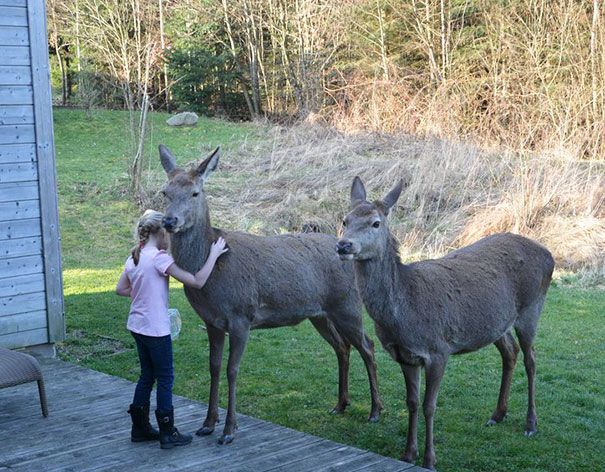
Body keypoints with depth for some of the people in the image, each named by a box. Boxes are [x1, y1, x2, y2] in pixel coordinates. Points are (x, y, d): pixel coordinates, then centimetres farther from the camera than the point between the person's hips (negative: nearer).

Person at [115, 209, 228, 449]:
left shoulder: (134, 257, 5)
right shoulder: (160, 258, -19)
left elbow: (120, 289, 15)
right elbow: (197, 282, -22)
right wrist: (214, 254, -16)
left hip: (137, 325, 8)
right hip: (156, 329, -8)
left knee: (147, 376, 19)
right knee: (165, 378, 5)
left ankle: (140, 428, 26)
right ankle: (167, 433, 12)